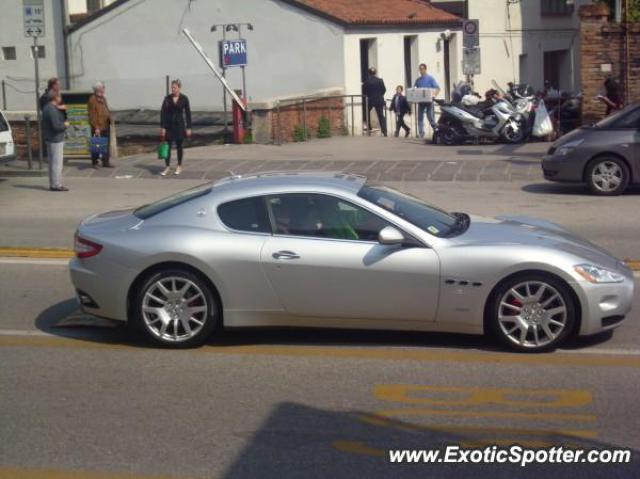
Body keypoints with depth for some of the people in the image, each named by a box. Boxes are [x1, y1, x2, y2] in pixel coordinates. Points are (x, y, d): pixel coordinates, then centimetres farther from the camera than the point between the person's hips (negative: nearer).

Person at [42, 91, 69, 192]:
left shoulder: (47, 107, 12)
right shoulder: (52, 110, -20)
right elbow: (56, 126, -26)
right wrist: (65, 125, -9)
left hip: (50, 138, 10)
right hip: (55, 139, -10)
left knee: (52, 162, 14)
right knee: (57, 162, -7)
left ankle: (53, 184, 19)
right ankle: (56, 185, -6)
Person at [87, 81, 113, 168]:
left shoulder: (103, 99, 14)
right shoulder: (92, 100, -13)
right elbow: (92, 115, -17)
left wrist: (110, 120, 14)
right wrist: (96, 127, -21)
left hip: (106, 126, 8)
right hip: (98, 127, -8)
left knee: (106, 145, 11)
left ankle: (106, 162, 19)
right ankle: (95, 162, 10)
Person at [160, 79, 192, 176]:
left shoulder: (184, 99, -5)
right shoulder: (167, 98, -1)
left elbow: (188, 113, -2)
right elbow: (163, 113, -1)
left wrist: (188, 128, -4)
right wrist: (162, 127, -7)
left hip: (179, 124, -1)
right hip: (169, 124, 1)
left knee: (179, 146, 8)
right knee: (167, 146, -1)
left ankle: (179, 166, 20)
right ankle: (167, 167, 3)